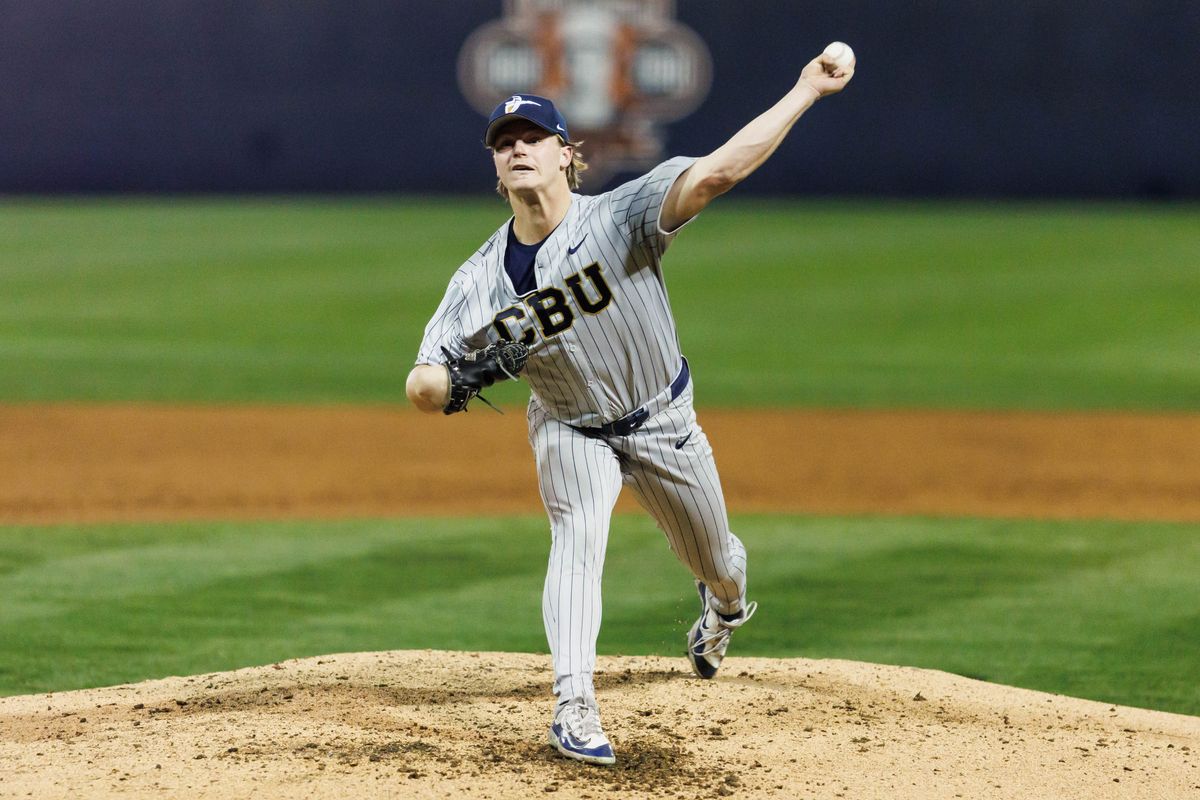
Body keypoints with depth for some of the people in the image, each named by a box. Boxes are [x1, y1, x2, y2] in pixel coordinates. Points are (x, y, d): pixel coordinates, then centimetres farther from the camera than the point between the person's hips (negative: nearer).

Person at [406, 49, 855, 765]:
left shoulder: (618, 219, -27)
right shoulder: (480, 279, -17)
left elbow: (716, 172, -39)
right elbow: (421, 387, -18)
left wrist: (807, 90, -46)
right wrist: (451, 381, -43)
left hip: (665, 423, 0)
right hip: (571, 432, 1)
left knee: (715, 562, 17)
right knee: (578, 536, -27)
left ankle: (725, 607, 55)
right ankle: (574, 706, -29)